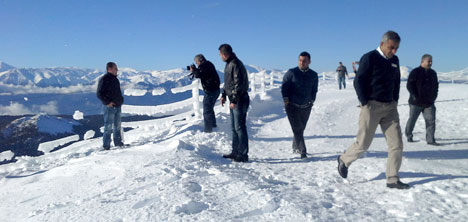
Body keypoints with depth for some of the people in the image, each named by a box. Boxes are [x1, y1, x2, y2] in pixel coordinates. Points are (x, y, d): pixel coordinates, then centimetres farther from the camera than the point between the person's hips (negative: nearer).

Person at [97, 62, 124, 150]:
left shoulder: (115, 78, 14)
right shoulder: (104, 79, -11)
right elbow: (99, 94, -14)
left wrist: (120, 100, 14)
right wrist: (107, 102, -19)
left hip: (118, 106, 8)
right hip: (110, 106, -8)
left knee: (117, 126, 15)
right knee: (108, 126, -4)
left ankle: (118, 143, 25)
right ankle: (106, 146, 3)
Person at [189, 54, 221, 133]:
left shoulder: (204, 65, -15)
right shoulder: (209, 64, 15)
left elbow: (198, 75, -26)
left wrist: (193, 70, -8)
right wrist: (195, 70, 10)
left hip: (210, 91, -10)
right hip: (216, 90, 10)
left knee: (207, 111, -4)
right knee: (210, 109, 25)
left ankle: (208, 130, -1)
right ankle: (213, 125, 36)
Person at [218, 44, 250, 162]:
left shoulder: (236, 64, -17)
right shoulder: (228, 64, 14)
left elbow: (239, 84, -22)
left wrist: (234, 100, -22)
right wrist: (224, 95, 18)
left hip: (239, 100, -10)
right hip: (233, 100, 10)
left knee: (239, 127, -6)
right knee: (234, 127, 14)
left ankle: (243, 154, 1)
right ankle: (235, 152, 23)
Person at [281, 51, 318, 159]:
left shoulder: (313, 75, 6)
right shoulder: (291, 73, -4)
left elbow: (314, 90, 17)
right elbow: (284, 87, -1)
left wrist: (311, 101, 10)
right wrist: (286, 100, -6)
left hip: (306, 107, 3)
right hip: (292, 106, -3)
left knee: (301, 128, 12)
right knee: (297, 129, -10)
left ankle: (295, 147, 33)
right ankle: (303, 151, -8)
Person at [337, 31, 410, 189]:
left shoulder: (394, 60, 12)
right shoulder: (369, 58, -8)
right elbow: (358, 82, -11)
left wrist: (395, 101, 13)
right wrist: (365, 103, -13)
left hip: (390, 107, 6)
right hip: (372, 106, -6)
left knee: (397, 144, 0)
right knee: (363, 144, 0)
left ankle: (392, 179, 10)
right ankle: (344, 160, 27)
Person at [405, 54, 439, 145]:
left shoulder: (433, 73, 12)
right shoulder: (415, 72, -7)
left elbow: (436, 86, 23)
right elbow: (409, 85, -11)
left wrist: (434, 96, 12)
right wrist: (415, 96, -15)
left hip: (429, 103, 5)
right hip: (416, 103, -5)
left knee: (431, 120, -3)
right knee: (412, 119, 8)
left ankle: (430, 140, 1)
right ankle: (409, 136, 26)